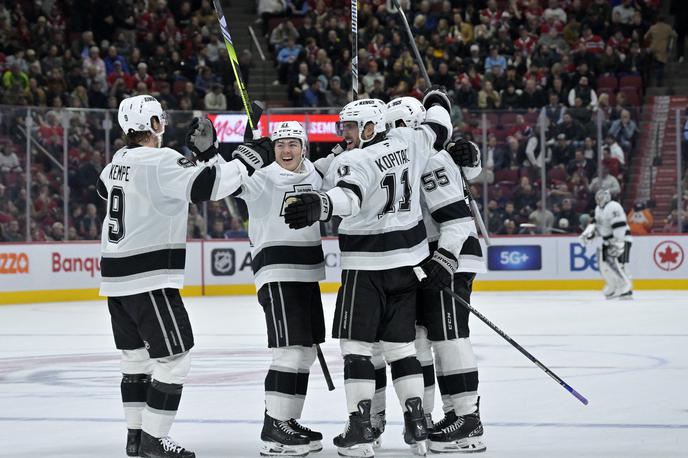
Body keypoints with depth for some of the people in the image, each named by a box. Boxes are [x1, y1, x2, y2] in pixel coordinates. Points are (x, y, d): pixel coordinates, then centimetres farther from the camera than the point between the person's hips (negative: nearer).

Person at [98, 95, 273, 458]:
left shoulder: (120, 160, 9)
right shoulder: (159, 161, -16)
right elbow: (208, 184, -24)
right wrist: (248, 159, -12)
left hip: (116, 277, 9)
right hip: (149, 278, -9)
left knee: (136, 354, 17)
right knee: (174, 355, -4)